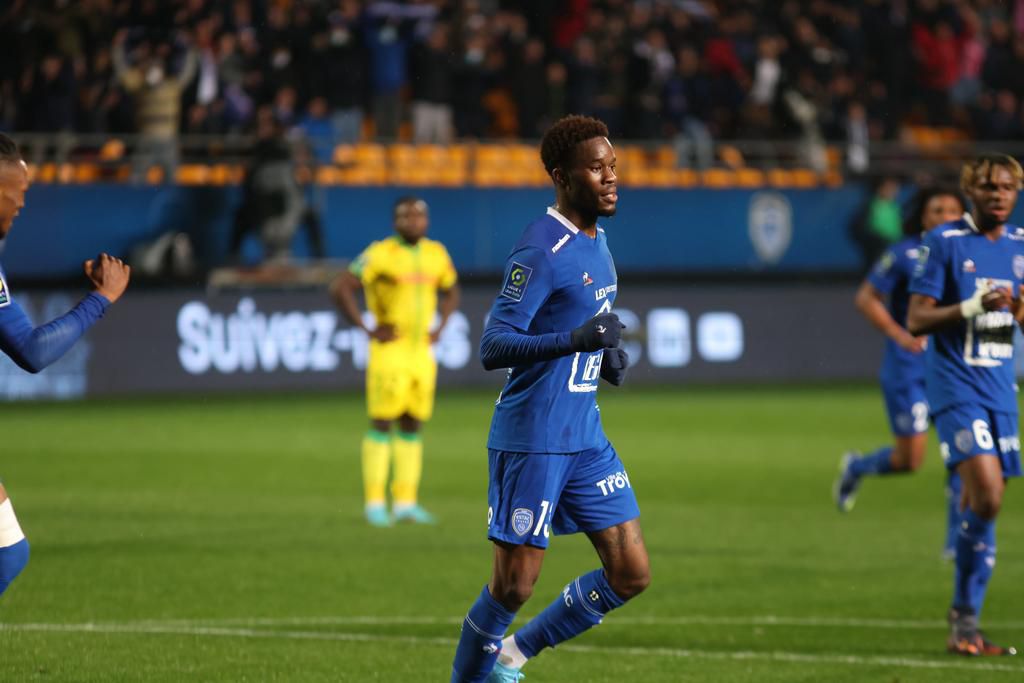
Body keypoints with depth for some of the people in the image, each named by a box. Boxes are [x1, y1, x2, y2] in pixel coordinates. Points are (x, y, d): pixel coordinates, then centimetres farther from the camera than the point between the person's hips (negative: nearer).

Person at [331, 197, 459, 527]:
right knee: (382, 423, -6)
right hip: (390, 349, -6)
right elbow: (340, 288, -14)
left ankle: (405, 502, 11)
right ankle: (375, 503, -3)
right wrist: (367, 329, -13)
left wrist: (439, 328, 10)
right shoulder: (380, 254, -11)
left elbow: (451, 291, 25)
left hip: (422, 351, 6)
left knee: (412, 425, 7)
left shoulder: (436, 254, 8)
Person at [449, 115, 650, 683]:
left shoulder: (596, 242, 12)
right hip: (531, 440, -8)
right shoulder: (541, 251, -16)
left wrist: (606, 357, 8)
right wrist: (576, 340, -32)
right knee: (514, 586, -2)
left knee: (631, 574, 4)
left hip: (586, 439, 8)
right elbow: (493, 347, -22)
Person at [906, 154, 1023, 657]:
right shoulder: (944, 243, -6)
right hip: (956, 387, -6)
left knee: (983, 504, 5)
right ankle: (964, 621, -9)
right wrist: (971, 306, -22)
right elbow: (916, 320, -8)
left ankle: (965, 625, 13)